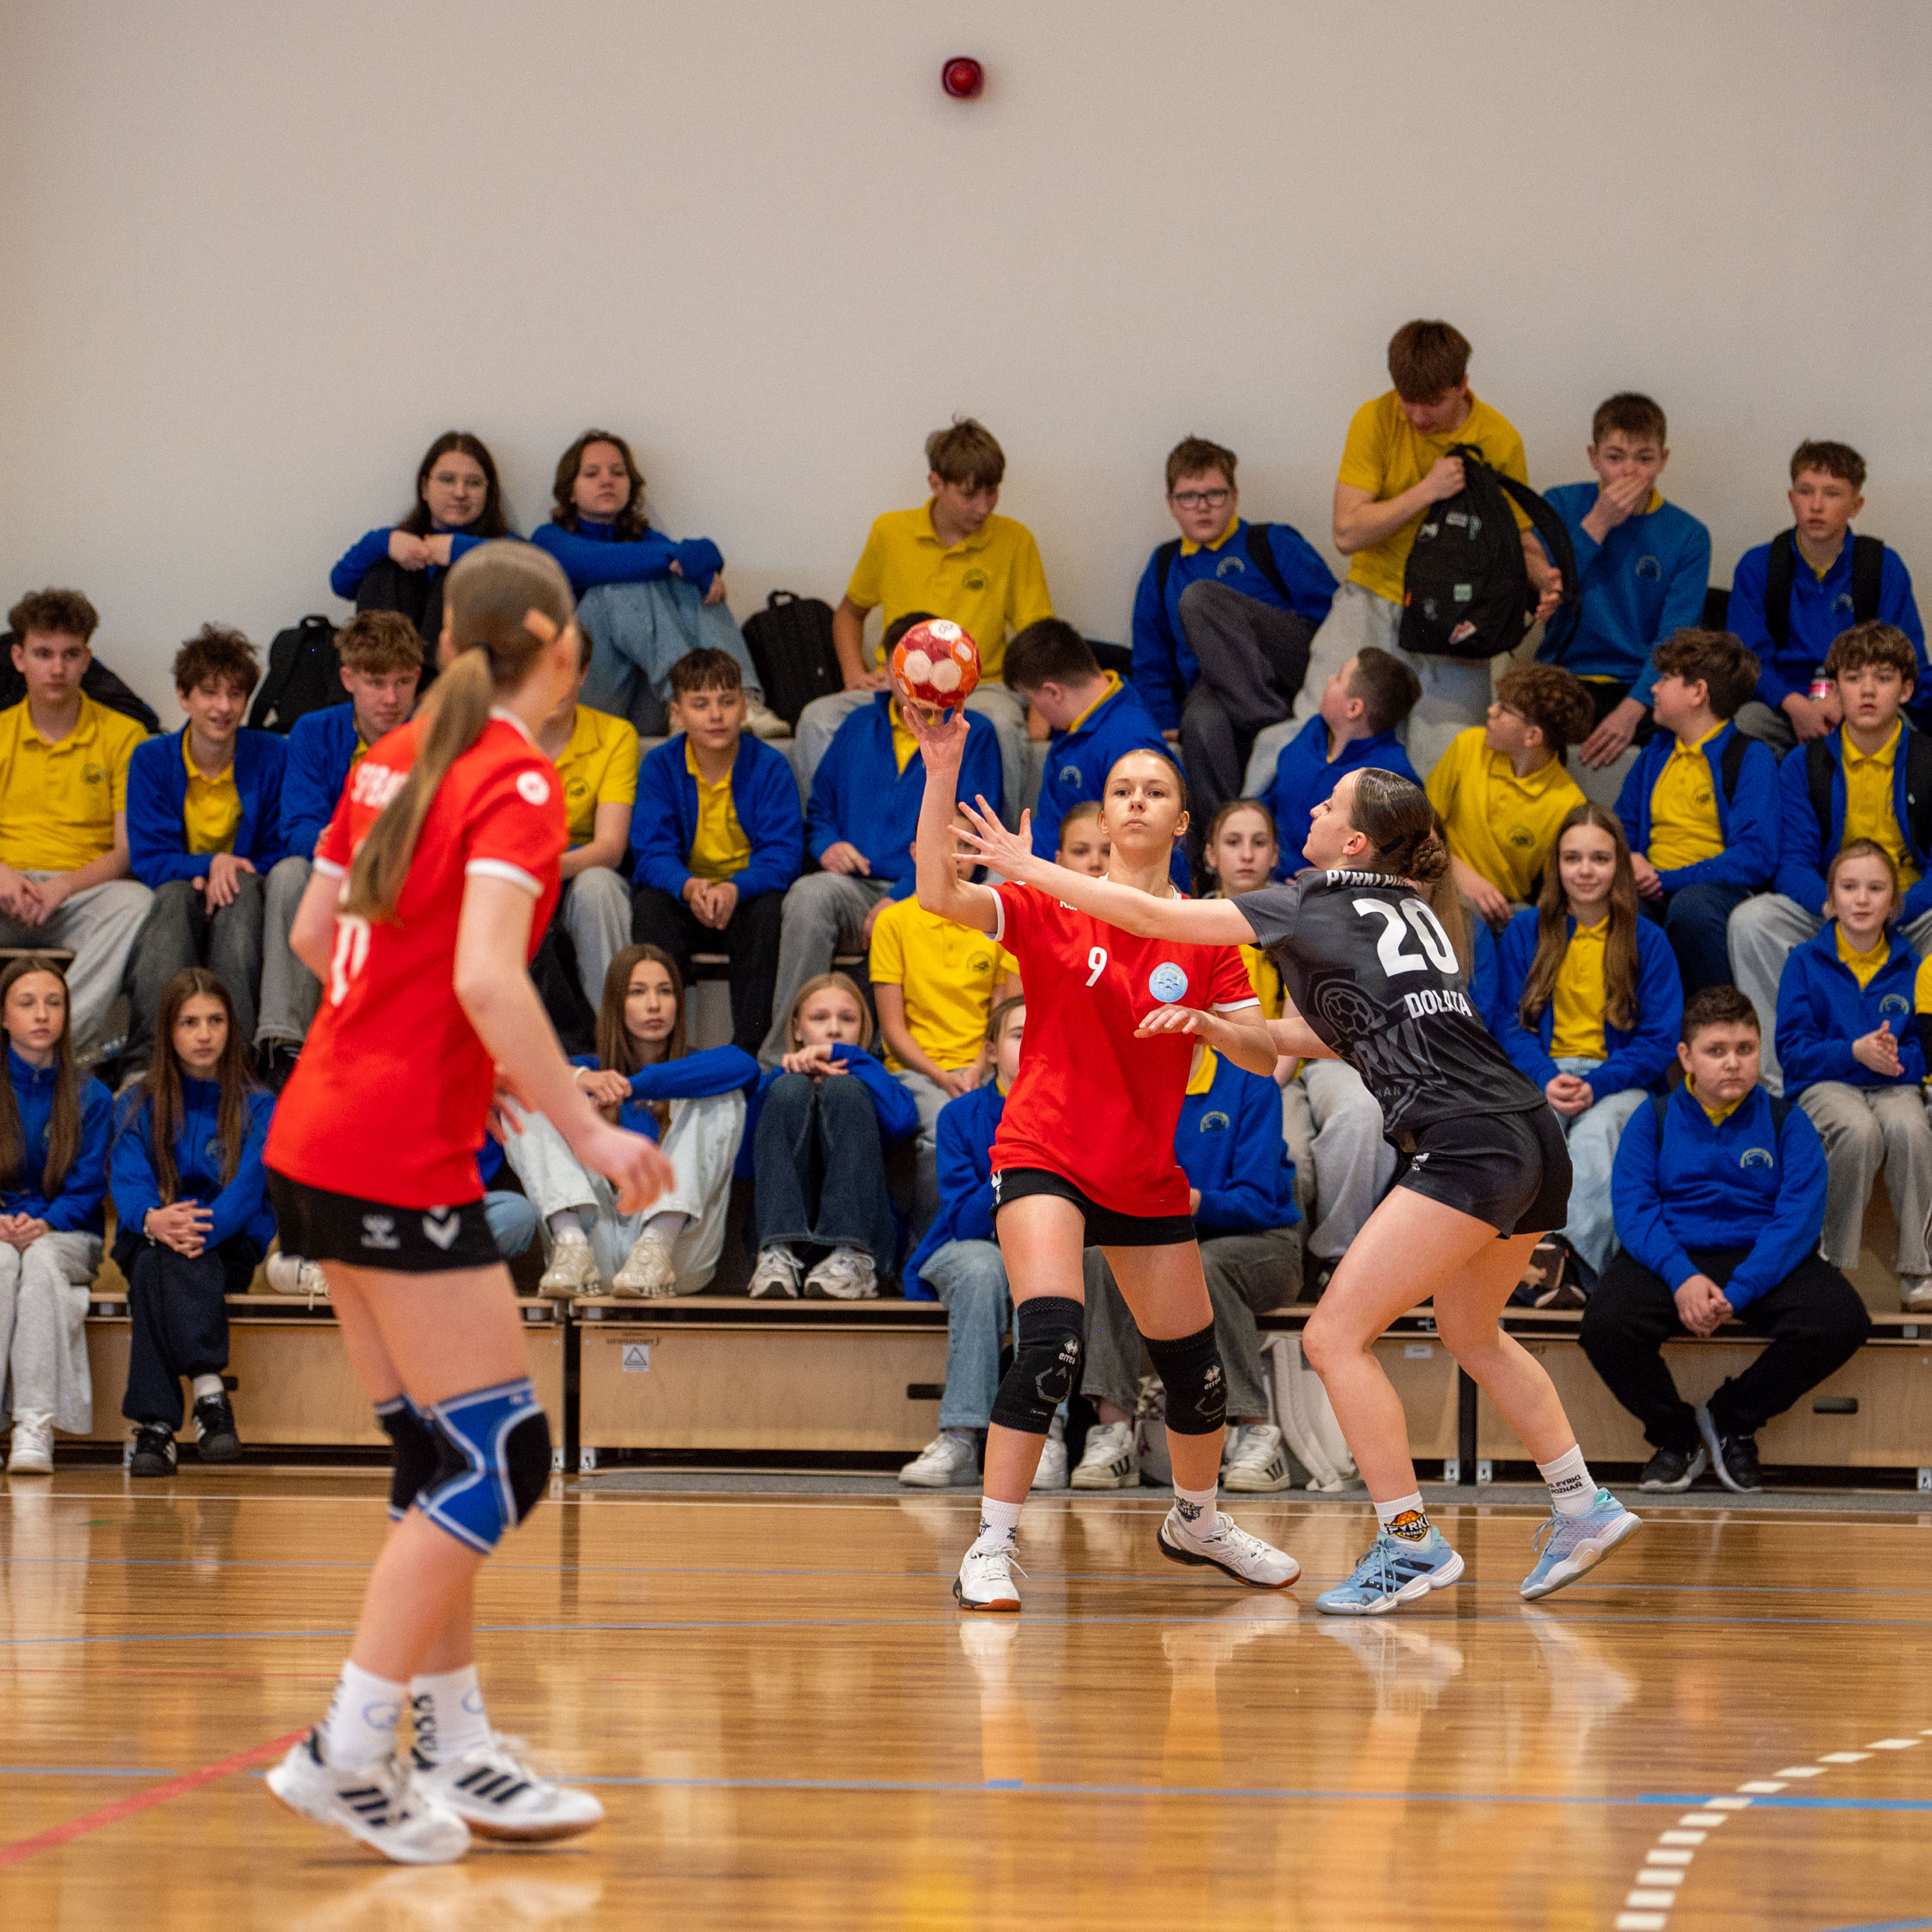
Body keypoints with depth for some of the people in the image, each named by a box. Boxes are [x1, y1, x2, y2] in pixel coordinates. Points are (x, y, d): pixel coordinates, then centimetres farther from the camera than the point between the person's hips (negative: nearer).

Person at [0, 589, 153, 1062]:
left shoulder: (123, 735, 9)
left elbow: (129, 851, 2)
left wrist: (63, 886, -17)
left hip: (86, 889, -1)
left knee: (136, 903, -36)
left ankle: (68, 1037, -47)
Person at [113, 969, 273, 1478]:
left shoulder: (257, 1106, 6)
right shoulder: (138, 1105, 12)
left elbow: (249, 1186, -9)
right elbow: (127, 1179, -3)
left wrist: (203, 1227, -30)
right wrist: (153, 1219, -28)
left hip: (230, 1247, -2)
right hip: (149, 1240, 2)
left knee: (162, 1267, -35)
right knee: (154, 1261, -36)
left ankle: (156, 1423, -43)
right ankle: (208, 1389, -45)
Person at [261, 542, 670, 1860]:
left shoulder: (398, 759, 11)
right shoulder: (519, 784, -13)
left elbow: (315, 937, 19)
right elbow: (487, 976, -25)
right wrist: (587, 1130, -21)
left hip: (321, 1141, 9)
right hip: (403, 1161, -9)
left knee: (444, 1460, 13)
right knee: (505, 1459, -4)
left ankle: (457, 1750, 16)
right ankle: (345, 1752, -6)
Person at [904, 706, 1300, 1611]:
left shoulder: (1204, 935, 3)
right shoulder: (1049, 908, -5)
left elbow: (1262, 1055, 0)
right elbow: (940, 894, -21)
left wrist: (1206, 1022, -21)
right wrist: (942, 773, -32)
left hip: (1148, 1178, 4)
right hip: (1044, 1154, -4)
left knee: (1194, 1367, 12)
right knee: (1053, 1340, -25)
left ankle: (1196, 1519, 40)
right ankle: (989, 1551, -18)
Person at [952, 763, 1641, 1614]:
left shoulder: (1317, 902, 0)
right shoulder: (1408, 907, 22)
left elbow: (1153, 916, 3)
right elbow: (1324, 1032, 28)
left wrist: (1026, 866, 10)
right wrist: (1213, 1025, 18)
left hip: (1470, 1149, -9)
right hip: (1532, 1135, 9)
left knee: (1335, 1336, -5)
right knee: (1472, 1334, 29)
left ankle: (1411, 1543, -5)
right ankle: (1584, 1510, 34)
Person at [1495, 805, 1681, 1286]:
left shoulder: (1647, 941, 8)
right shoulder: (1525, 932, 12)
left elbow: (1660, 1041, 3)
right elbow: (1512, 1025, 8)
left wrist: (1596, 1085, -14)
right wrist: (1547, 1079, -14)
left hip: (1618, 1080, 0)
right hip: (1541, 1073, 0)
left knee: (1594, 1134, -37)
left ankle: (1570, 1243, -52)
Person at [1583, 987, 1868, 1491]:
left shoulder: (1786, 1122, 6)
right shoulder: (1653, 1121, 9)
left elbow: (1799, 1217, -5)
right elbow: (1633, 1208, -3)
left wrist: (1736, 1293, -20)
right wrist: (1681, 1277, -23)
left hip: (1765, 1261, 1)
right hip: (1671, 1257, 0)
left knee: (1841, 1320, -28)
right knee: (1605, 1325, -31)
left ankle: (1732, 1420, -3)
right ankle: (1675, 1434, -1)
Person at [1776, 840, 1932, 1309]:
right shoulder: (1806, 962, 5)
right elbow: (1792, 1049, -2)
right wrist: (1855, 1052, -17)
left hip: (1893, 1082, 1)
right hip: (1825, 1082, -1)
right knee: (1859, 1130, -37)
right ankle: (1837, 1261, -20)